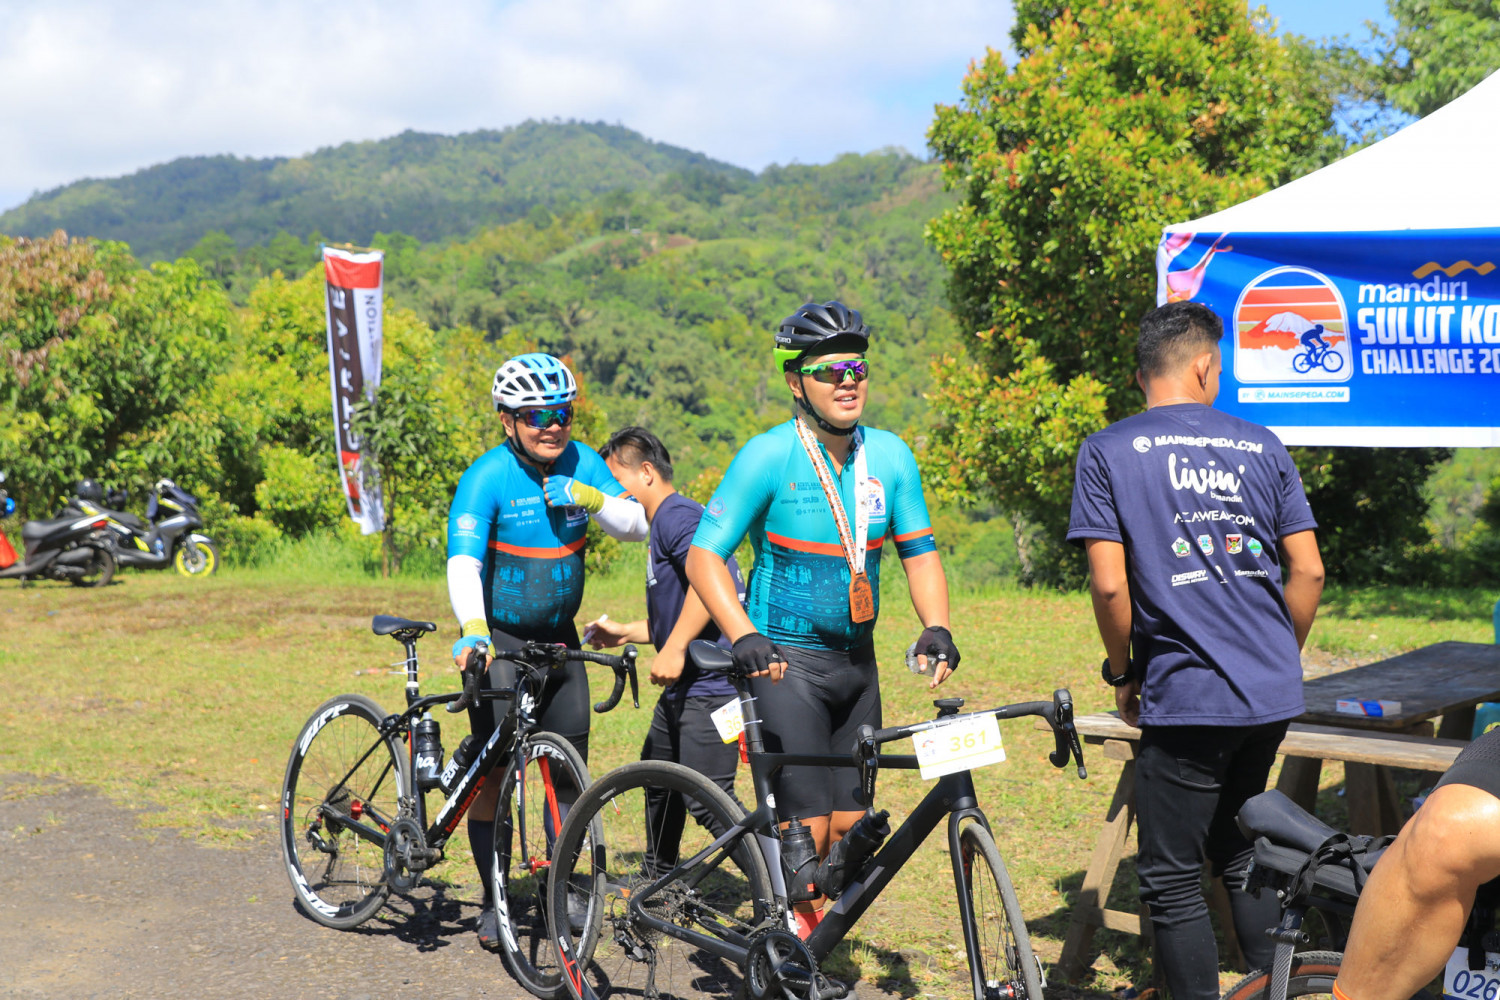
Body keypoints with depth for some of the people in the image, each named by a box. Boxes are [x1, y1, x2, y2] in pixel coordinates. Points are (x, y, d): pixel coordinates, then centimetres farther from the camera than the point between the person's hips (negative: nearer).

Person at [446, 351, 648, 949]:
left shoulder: (581, 462, -3)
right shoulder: (487, 478, -19)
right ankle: (493, 903, 10)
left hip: (558, 637, 5)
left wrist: (589, 498, -22)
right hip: (499, 641, -4)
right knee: (492, 774, -3)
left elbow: (636, 526, -3)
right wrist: (472, 629, -48)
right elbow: (462, 564, -31)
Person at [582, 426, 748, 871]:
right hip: (684, 685, 11)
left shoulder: (676, 514, -12)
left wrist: (673, 650, -31)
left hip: (710, 686, -11)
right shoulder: (664, 521, 21)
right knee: (658, 780, 25)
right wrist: (623, 632, 26)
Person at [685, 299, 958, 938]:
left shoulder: (890, 455, 1)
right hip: (784, 661, -5)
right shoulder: (768, 456, -13)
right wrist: (744, 637, -27)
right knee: (808, 828, -12)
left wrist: (937, 629, -8)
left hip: (856, 660, 5)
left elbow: (919, 551, 8)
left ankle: (810, 932, 29)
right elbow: (704, 555, -14)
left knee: (851, 826, 8)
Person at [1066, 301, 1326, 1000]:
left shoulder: (1108, 452, -3)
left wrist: (1123, 674, 4)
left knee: (1173, 882, 5)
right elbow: (1308, 571, 6)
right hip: (1274, 695, 5)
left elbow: (1109, 584, -11)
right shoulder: (1261, 447, 8)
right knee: (1239, 851, 23)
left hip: (1187, 699, -5)